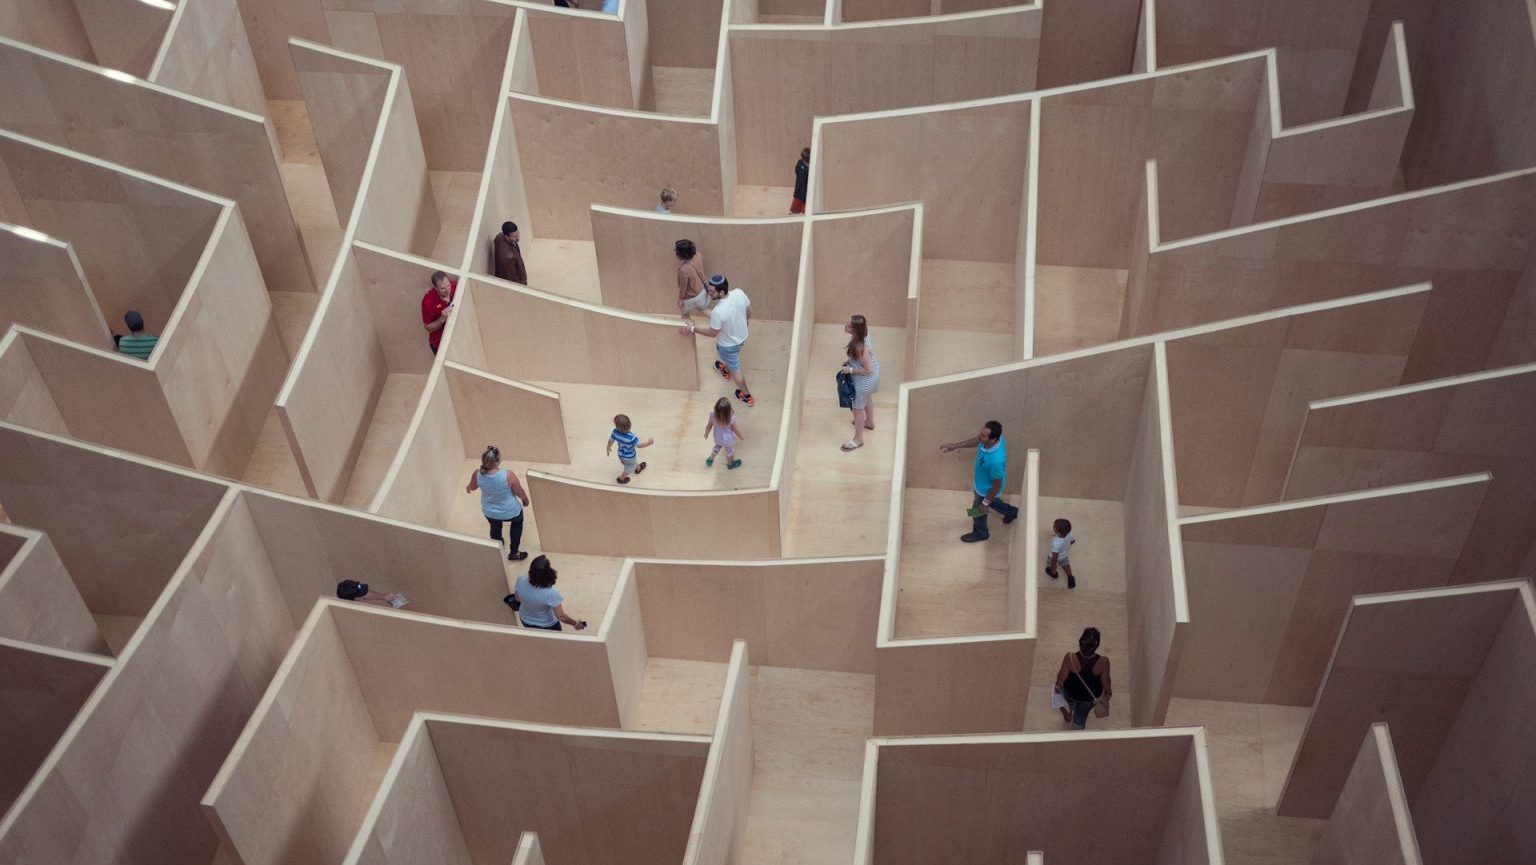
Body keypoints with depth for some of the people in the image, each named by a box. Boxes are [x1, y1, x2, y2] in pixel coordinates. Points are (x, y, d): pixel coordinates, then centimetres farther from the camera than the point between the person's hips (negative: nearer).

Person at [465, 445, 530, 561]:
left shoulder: (477, 474, -26)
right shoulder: (508, 476, -36)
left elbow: (472, 487, -1)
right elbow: (520, 493, -18)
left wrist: (468, 488, 24)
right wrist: (525, 500, 6)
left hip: (489, 512, 3)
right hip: (510, 512, -2)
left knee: (495, 527, 35)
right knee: (517, 521, 33)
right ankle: (513, 553, 43)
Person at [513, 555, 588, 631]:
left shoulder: (521, 581, -27)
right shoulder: (551, 594, -39)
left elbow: (518, 598, -6)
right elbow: (561, 616, -28)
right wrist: (575, 624, -11)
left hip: (526, 621, 4)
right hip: (546, 626, -4)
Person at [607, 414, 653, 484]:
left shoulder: (615, 432, -30)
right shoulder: (631, 438, -43)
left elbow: (611, 440, -11)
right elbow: (639, 445, -27)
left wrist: (608, 448, 11)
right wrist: (649, 443, -9)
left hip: (621, 454, 5)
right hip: (629, 457, -5)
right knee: (629, 468, 29)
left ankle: (638, 468, 64)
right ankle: (621, 478, 51)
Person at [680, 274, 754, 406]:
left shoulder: (718, 312, -41)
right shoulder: (739, 293, -25)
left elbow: (712, 333, -23)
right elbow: (749, 312, -5)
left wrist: (693, 329, -11)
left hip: (728, 344, -6)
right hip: (742, 336, 6)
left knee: (735, 369, 20)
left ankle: (746, 396, 42)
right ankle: (725, 370, 69)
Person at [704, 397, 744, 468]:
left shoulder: (713, 416, -32)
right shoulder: (731, 419, -38)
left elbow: (709, 426, -13)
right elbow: (736, 429, -19)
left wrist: (706, 433, 9)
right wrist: (741, 436, 2)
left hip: (717, 438, 2)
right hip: (728, 440, -2)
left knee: (717, 446, 36)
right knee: (730, 451, 29)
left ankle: (710, 459, 53)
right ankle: (730, 464, 55)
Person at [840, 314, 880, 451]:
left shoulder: (860, 348, -41)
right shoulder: (864, 334, -14)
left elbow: (868, 371, -32)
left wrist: (850, 370, -22)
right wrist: (850, 361, 0)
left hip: (865, 380, -9)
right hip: (875, 370, 9)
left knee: (858, 408, 14)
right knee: (867, 398, 35)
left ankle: (858, 439, 34)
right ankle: (869, 422, 62)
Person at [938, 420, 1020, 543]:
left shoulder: (996, 460, -47)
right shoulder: (991, 439, -26)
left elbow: (997, 485, -30)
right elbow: (976, 441, 0)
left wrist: (985, 503, -15)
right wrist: (954, 445, 0)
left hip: (986, 490, -7)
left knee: (978, 511, 24)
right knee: (992, 502, 37)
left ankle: (980, 533, 55)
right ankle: (1011, 512, 63)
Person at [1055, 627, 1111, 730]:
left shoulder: (1070, 658, -35)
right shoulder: (1103, 662, -34)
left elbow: (1061, 678, -19)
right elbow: (1105, 682, -16)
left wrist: (1058, 684, 5)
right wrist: (1108, 693, 6)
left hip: (1069, 692, 0)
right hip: (1089, 698, 0)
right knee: (1080, 720, 29)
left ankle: (1069, 715, 66)